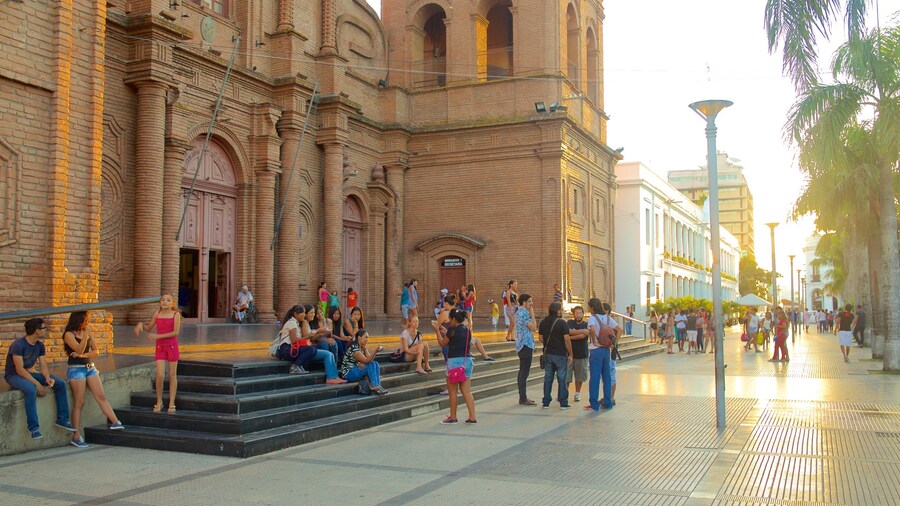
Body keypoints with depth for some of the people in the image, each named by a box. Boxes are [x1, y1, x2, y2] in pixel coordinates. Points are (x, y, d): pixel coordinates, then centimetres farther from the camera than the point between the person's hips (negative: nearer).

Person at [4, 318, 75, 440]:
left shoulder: (40, 345, 2)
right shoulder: (18, 345, -22)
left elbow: (43, 365, 0)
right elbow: (19, 370, -26)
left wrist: (48, 378, -22)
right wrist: (37, 384, -31)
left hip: (30, 373, 7)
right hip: (14, 375, -7)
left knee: (60, 383, -8)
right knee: (31, 389, -39)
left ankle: (62, 419, -2)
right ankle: (34, 428, -34)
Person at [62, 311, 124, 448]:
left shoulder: (87, 332, 11)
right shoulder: (69, 334, -6)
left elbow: (96, 351, 8)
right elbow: (79, 350, -19)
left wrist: (84, 355, -9)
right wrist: (85, 335, -28)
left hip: (90, 367, 6)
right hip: (76, 369, -6)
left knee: (101, 397, 0)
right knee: (79, 403, -5)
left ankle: (115, 422, -4)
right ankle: (76, 436, -1)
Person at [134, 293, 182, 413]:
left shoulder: (176, 314, -6)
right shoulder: (157, 313, 4)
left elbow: (176, 332, -15)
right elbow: (149, 329, 15)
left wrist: (158, 336, -19)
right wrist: (141, 325, -6)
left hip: (172, 346, -2)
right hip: (160, 347, 2)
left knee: (172, 375, 4)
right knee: (160, 375, -7)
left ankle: (171, 404, 11)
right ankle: (159, 402, 10)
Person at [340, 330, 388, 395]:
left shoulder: (363, 347, 7)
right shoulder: (354, 348, -22)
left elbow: (369, 359, 0)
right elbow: (366, 361, -27)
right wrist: (375, 351, -38)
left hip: (356, 370, 9)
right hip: (348, 374, -9)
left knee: (375, 364, -10)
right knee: (371, 365, -25)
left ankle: (378, 386, -19)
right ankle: (374, 387, -26)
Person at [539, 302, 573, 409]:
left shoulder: (543, 322, 4)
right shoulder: (562, 323, -13)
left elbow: (541, 338, 10)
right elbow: (567, 340, -14)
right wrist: (570, 354, -7)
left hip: (547, 353, 5)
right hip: (560, 354, -5)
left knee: (548, 378, 10)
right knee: (562, 378, 3)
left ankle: (546, 402, 13)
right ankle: (563, 403, 6)